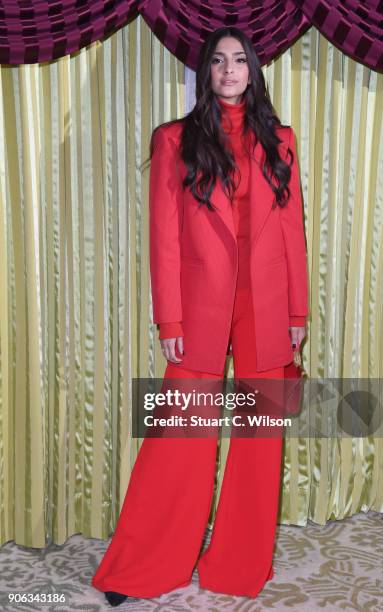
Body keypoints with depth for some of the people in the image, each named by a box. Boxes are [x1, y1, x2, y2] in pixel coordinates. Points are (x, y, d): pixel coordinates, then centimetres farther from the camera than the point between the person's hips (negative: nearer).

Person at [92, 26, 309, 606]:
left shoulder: (278, 139, 10)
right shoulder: (176, 139, 3)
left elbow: (293, 228, 8)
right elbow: (164, 234, -2)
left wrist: (298, 312, 5)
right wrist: (168, 320, -7)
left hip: (266, 307, 3)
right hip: (201, 305, -2)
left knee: (260, 436, 9)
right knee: (181, 441, 2)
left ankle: (243, 565, 28)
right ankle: (137, 570, 21)